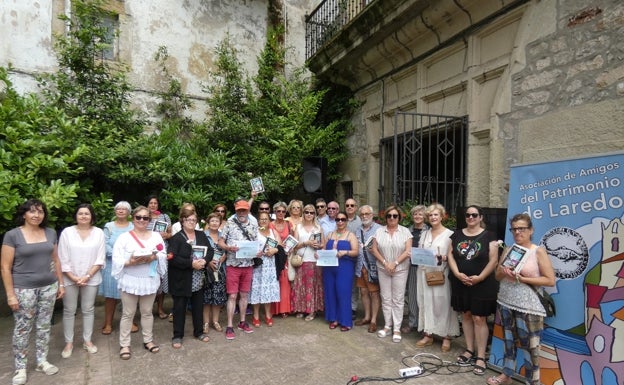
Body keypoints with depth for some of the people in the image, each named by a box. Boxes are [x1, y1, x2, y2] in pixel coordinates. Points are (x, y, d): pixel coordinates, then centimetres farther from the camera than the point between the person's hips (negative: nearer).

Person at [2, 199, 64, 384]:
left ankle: (42, 361, 28)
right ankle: (20, 368, 22)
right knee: (22, 328, 6)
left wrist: (61, 283, 9)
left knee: (44, 325, 13)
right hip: (24, 289, -4)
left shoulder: (51, 233, 3)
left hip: (48, 286, 4)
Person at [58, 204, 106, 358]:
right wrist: (73, 277, -10)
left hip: (91, 279, 1)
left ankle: (88, 341, 24)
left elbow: (100, 258, -4)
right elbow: (62, 259, -5)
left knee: (88, 310, 11)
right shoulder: (67, 232, -4)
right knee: (69, 311, 9)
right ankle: (69, 343, 23)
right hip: (69, 279, 0)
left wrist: (87, 276, -12)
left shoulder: (99, 233, -2)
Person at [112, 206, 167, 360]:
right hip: (130, 281, -3)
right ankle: (124, 345, 22)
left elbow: (163, 255, 2)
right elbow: (117, 260, -9)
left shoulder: (156, 236, 4)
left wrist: (154, 257, -18)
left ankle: (148, 340, 30)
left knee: (147, 312, 16)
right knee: (128, 314, 8)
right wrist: (130, 262, -25)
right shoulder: (124, 237, -5)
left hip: (150, 280, 3)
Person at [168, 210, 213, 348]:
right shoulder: (176, 238, -10)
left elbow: (210, 250, 5)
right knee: (180, 307, 7)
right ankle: (177, 336, 22)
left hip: (199, 280, 5)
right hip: (181, 281, -5)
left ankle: (199, 332, 31)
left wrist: (204, 260, -15)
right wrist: (191, 263, -23)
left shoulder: (202, 235, 7)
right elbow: (172, 258, -20)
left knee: (198, 306, 15)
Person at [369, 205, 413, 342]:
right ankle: (387, 326, 22)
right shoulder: (379, 231, 3)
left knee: (398, 299, 3)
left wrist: (395, 263, -14)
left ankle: (397, 329, 13)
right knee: (386, 298, 9)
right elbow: (374, 249, 1)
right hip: (383, 269, 2)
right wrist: (385, 263, -10)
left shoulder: (405, 231, -2)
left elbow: (408, 251, -8)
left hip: (400, 269, -2)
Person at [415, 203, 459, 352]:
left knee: (442, 304, 0)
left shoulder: (449, 234, -4)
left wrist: (444, 258, -23)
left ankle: (446, 337, 13)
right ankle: (428, 335, 19)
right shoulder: (424, 234, 13)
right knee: (426, 302, 8)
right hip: (425, 272, 5)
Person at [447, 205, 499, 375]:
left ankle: (481, 356, 11)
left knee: (479, 318, 0)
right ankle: (470, 350, 26)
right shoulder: (457, 235, 6)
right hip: (460, 283, 4)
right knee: (466, 316, 12)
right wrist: (457, 273, -10)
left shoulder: (488, 236, -4)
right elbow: (450, 255, 4)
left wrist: (479, 277, -16)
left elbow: (493, 260, -8)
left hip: (482, 285, -4)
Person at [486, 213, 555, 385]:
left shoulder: (538, 251, -7)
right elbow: (497, 275, 11)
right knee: (509, 340, 17)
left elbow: (550, 280, -11)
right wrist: (505, 272, -11)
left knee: (530, 344, 1)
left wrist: (523, 279, -18)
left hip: (527, 306, -5)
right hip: (505, 303, 5)